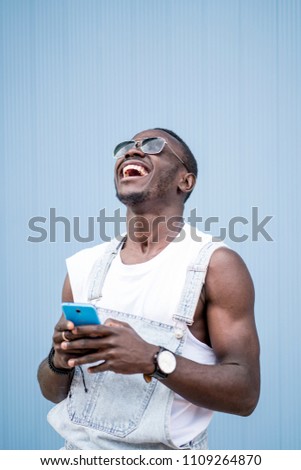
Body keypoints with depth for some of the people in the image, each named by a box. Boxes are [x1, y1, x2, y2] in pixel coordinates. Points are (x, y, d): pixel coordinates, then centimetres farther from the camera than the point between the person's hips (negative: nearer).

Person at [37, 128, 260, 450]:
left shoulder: (216, 265, -12)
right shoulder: (84, 266, 1)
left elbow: (245, 393, -15)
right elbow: (52, 391, 6)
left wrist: (153, 360, -28)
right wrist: (60, 358, -16)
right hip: (78, 448, 4)